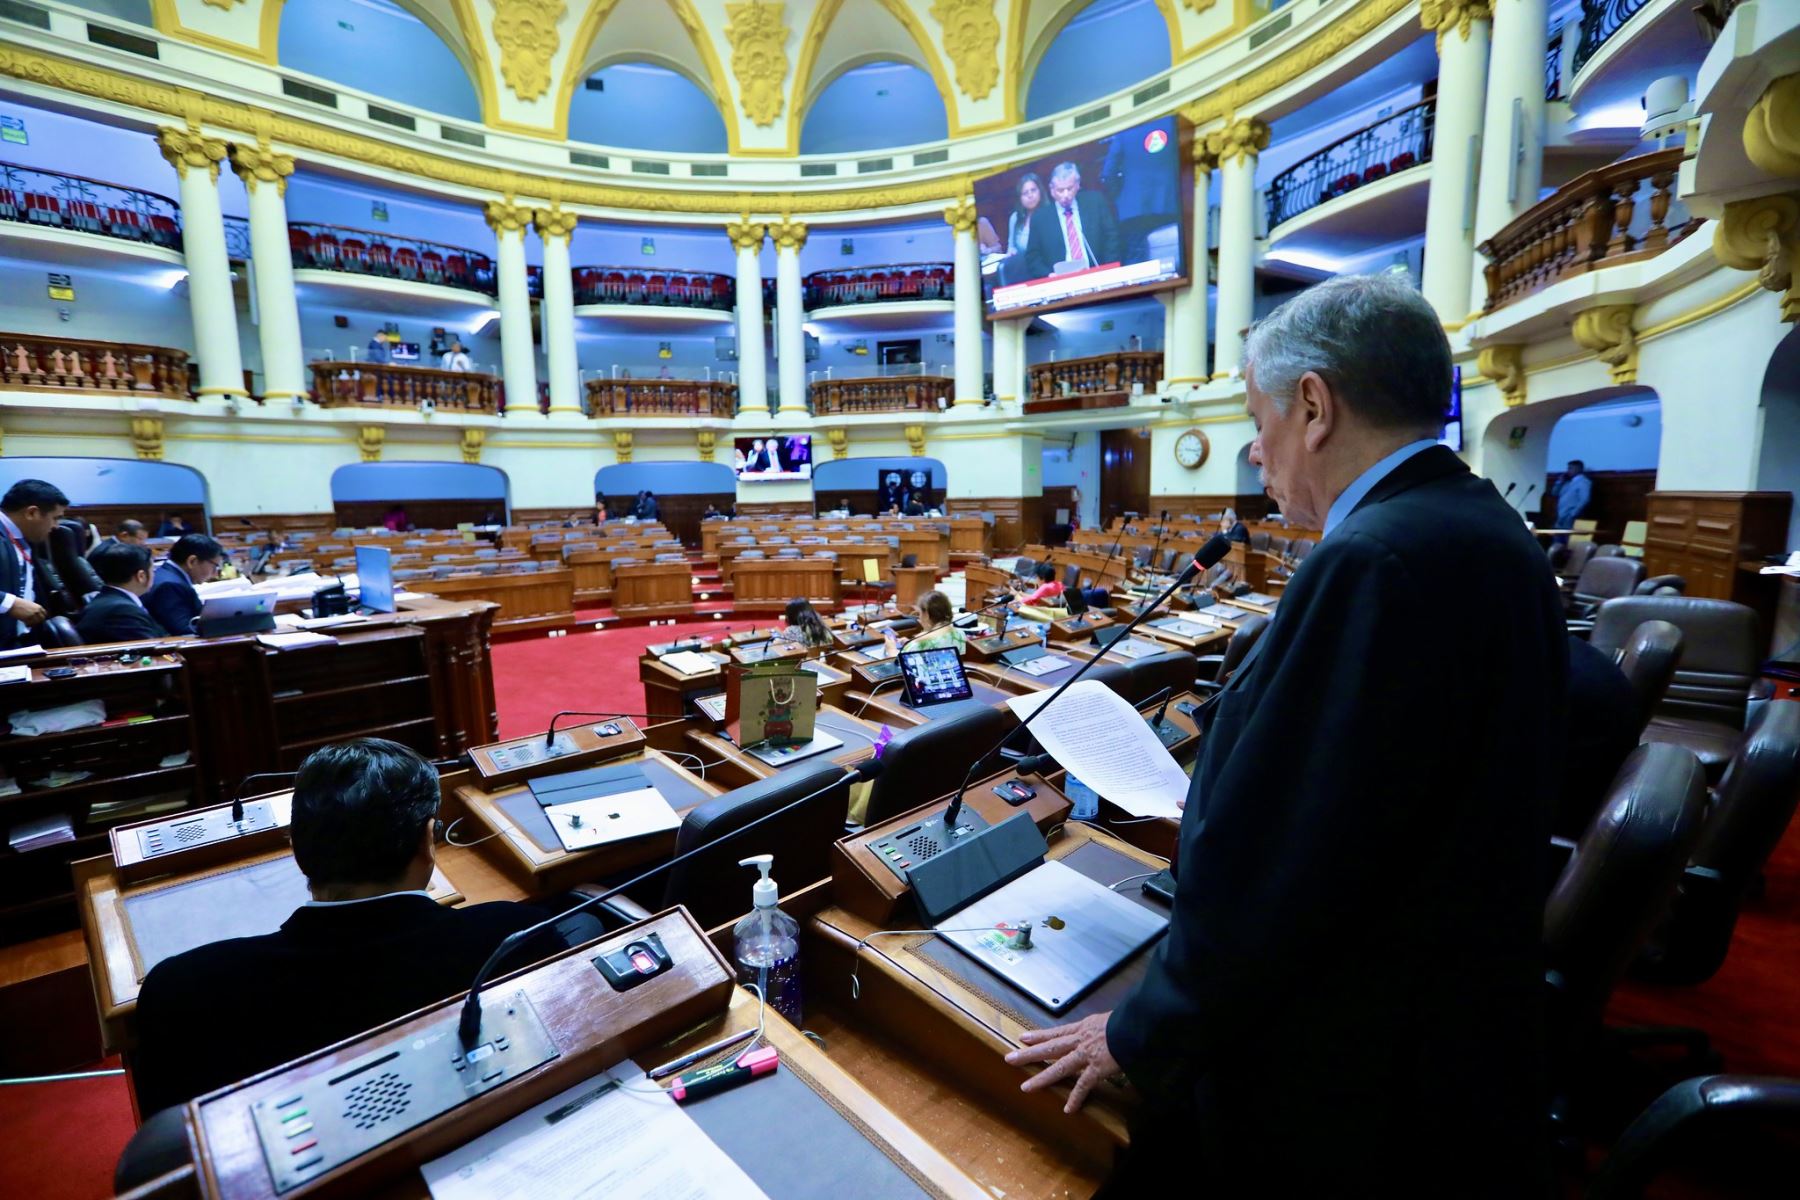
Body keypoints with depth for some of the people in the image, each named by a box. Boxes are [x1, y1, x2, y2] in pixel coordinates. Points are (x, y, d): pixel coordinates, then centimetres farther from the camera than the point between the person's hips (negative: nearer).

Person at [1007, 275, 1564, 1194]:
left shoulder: (1378, 560, -29)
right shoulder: (1481, 526, 2)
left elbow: (1273, 864, -26)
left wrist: (1144, 1035, -13)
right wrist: (1223, 812, 15)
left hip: (1345, 1081, -8)